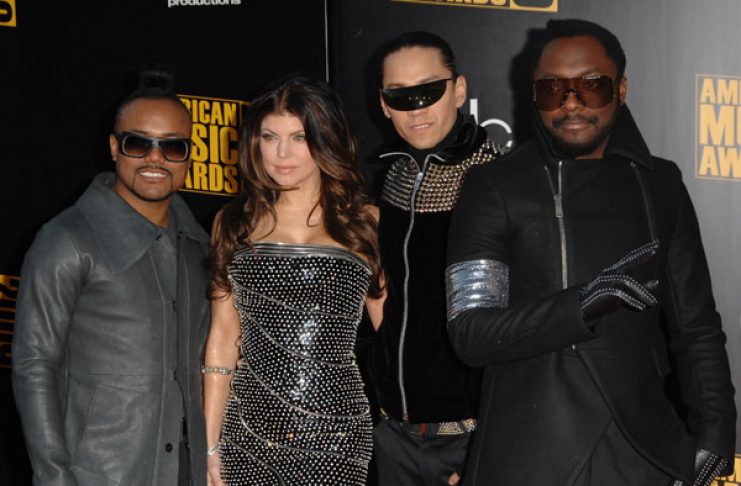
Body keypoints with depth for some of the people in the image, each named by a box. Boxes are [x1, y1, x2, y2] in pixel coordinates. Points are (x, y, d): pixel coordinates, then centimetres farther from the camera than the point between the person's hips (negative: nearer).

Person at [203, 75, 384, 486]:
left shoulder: (365, 224, 5)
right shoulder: (234, 223, 10)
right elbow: (223, 338, 10)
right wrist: (210, 446, 6)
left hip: (336, 436, -2)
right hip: (249, 429, 2)